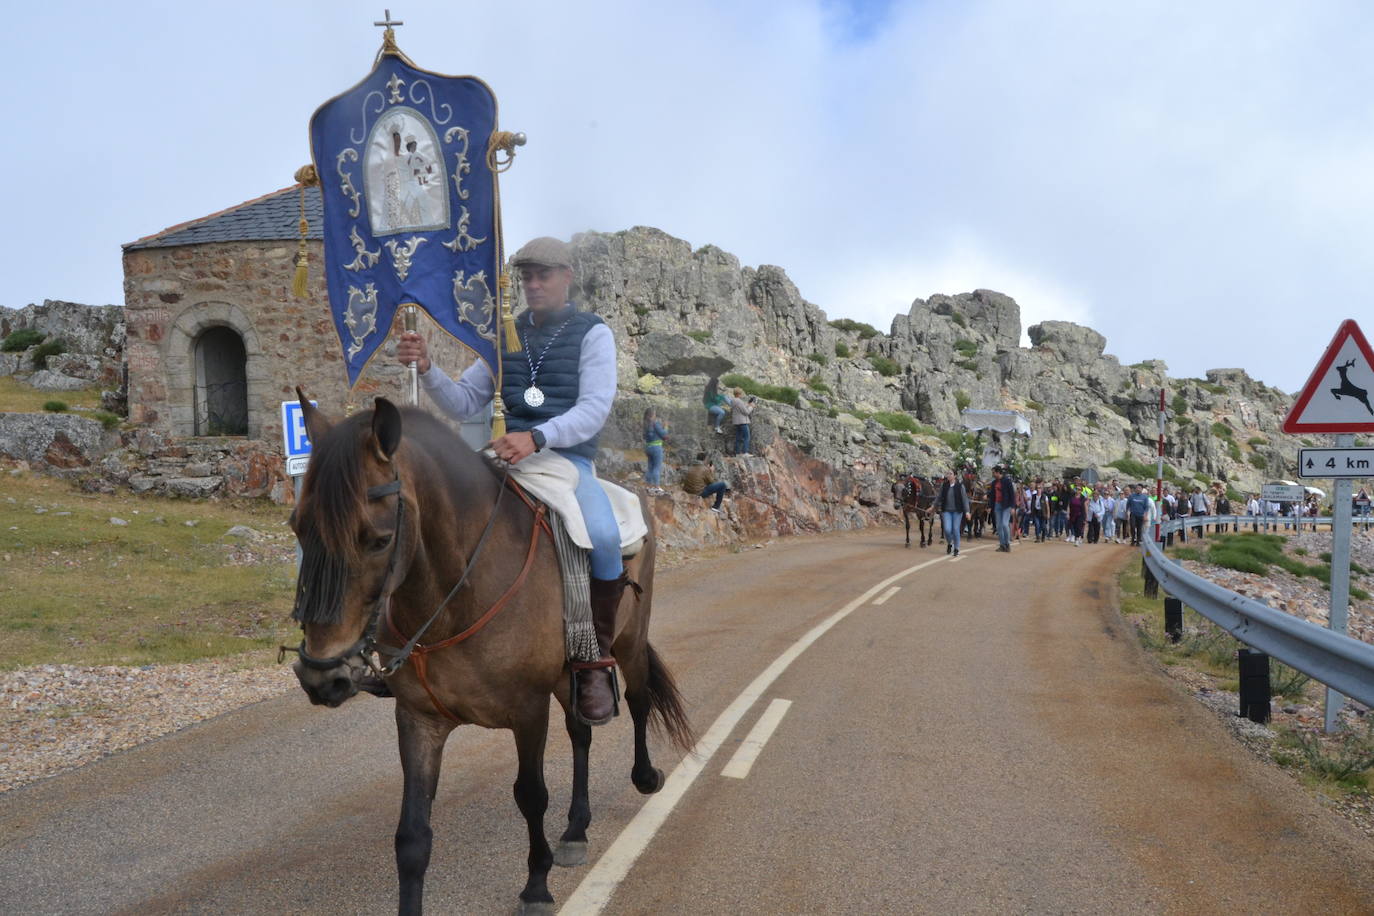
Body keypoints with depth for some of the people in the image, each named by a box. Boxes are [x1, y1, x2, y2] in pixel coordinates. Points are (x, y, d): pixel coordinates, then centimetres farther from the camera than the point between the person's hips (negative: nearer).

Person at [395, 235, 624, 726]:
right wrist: (427, 370, -7)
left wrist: (536, 437, -27)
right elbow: (463, 403, 13)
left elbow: (594, 408, -10)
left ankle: (595, 659, -14)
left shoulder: (593, 333, 4)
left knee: (603, 538, -34)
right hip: (509, 456, 5)